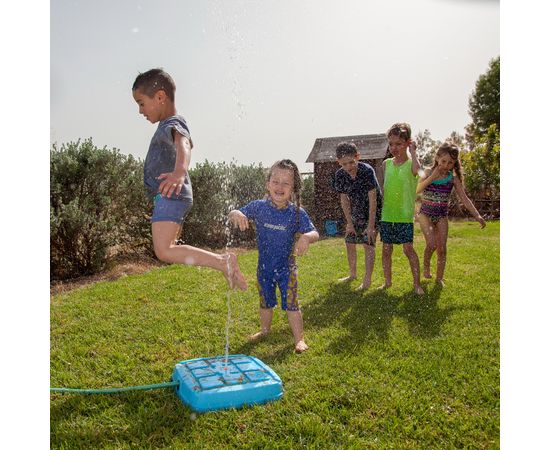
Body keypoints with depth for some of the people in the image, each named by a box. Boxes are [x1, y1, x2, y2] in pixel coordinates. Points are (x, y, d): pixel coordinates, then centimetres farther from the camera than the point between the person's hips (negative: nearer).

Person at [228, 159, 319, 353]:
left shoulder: (297, 213, -14)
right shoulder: (258, 207, -10)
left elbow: (314, 233, -15)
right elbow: (233, 215, -6)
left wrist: (306, 237, -38)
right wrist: (237, 214, -31)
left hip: (286, 268, -2)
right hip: (264, 267, 3)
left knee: (291, 304, 2)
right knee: (265, 302, 21)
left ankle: (299, 339, 17)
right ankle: (265, 330, 43)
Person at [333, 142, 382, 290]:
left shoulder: (367, 171, -28)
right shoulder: (340, 175, -14)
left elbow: (372, 199, -26)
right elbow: (344, 199, -5)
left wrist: (371, 225, -25)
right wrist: (349, 222, -6)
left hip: (373, 211, -5)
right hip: (356, 212, 6)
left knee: (368, 243, -11)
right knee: (349, 242, 10)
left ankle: (367, 281, -3)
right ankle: (353, 274, 29)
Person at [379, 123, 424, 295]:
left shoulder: (411, 163, -4)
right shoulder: (386, 163, 8)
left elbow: (417, 169, -30)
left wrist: (412, 150, -16)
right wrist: (380, 209, 13)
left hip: (405, 215, -4)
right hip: (386, 214, 4)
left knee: (408, 249, -5)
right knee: (386, 249, 9)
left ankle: (417, 283, 8)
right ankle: (387, 281, 23)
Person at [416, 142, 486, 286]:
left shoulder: (453, 178, -3)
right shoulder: (429, 172, -6)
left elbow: (464, 198, -7)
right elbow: (417, 189, -20)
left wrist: (477, 215, -16)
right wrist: (432, 177, -24)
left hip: (442, 216, 2)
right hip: (426, 213, -2)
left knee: (442, 248, 1)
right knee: (431, 244, -17)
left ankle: (439, 278, 17)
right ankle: (426, 266, 13)